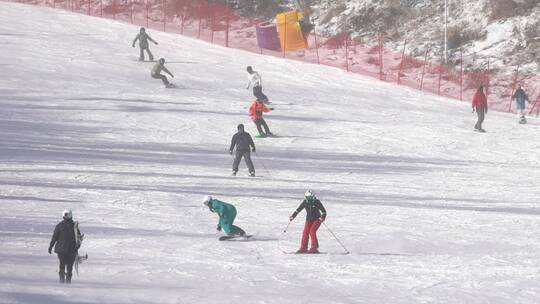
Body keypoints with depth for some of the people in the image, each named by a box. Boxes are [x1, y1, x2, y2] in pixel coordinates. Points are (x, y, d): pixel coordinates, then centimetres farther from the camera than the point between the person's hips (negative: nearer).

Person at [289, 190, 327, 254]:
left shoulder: (317, 202, -14)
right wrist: (292, 216, -4)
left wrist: (323, 217, -31)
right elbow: (298, 209, 4)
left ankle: (314, 248, -17)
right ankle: (303, 248, -1)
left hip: (317, 219, -4)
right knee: (305, 232, -8)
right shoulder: (305, 202, -2)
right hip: (309, 220, 4)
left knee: (312, 231, -21)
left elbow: (323, 211, -13)